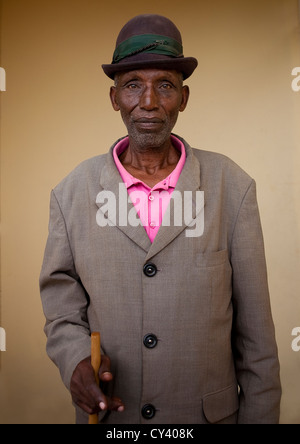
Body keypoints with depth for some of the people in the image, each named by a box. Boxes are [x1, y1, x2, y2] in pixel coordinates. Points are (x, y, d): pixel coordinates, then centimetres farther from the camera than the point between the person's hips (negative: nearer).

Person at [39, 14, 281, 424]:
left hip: (209, 411, 0)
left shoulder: (232, 186, -9)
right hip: (107, 411, 1)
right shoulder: (73, 191, -7)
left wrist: (260, 414, -3)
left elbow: (254, 327, -6)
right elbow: (60, 297, 1)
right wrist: (76, 360, -17)